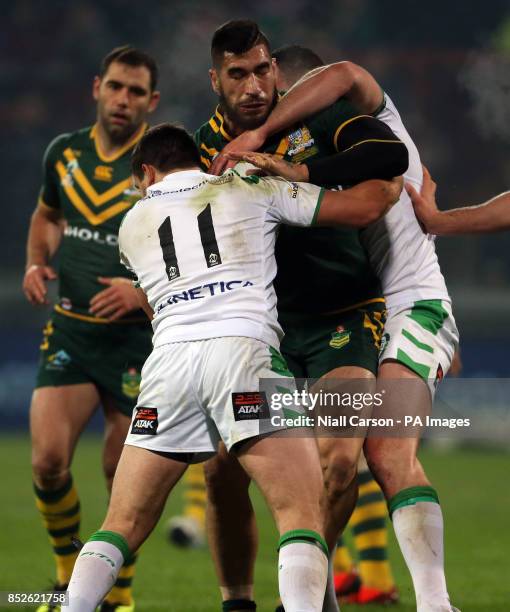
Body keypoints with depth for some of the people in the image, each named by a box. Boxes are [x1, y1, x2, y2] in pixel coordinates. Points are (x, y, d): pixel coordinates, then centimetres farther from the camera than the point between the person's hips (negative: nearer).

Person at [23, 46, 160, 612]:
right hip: (68, 331, 3)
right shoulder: (64, 153, 6)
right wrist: (36, 264, 8)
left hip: (136, 337, -3)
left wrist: (145, 290, -19)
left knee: (124, 476, 0)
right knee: (48, 460, -11)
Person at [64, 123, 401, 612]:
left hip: (168, 360, 3)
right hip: (245, 350, -3)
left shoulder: (133, 226, 25)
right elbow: (364, 205, 16)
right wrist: (395, 184, 35)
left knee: (122, 527, 11)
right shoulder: (249, 191, 17)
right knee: (302, 515, -6)